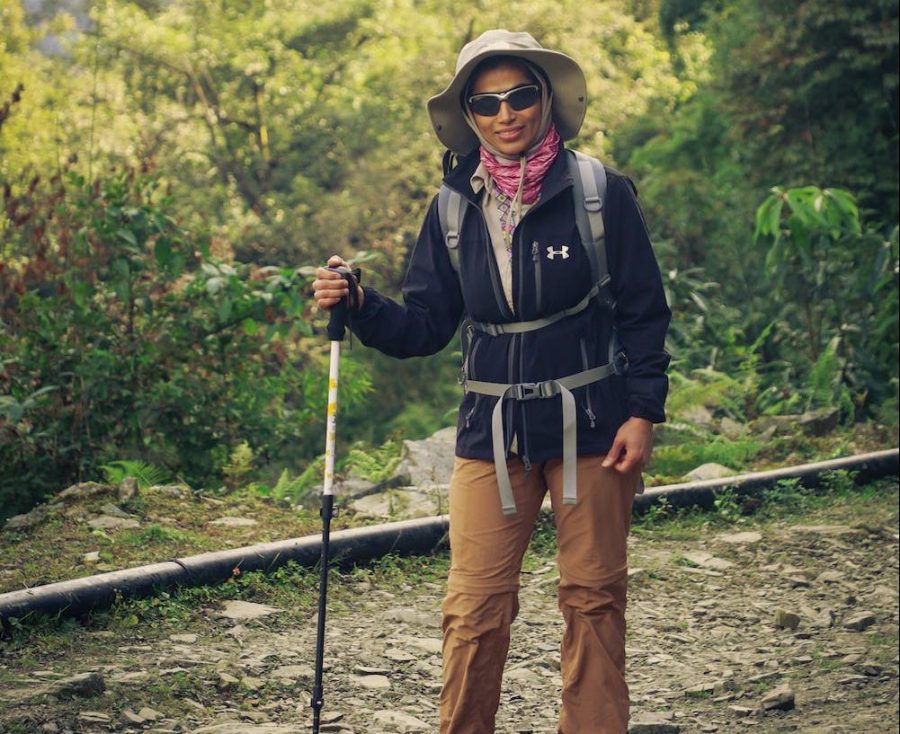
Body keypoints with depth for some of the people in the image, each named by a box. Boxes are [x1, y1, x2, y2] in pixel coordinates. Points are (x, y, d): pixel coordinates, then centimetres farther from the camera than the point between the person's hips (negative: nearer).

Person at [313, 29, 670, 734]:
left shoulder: (601, 193, -5)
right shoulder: (454, 210, 4)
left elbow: (644, 312, -1)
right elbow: (425, 326, 7)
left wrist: (643, 412, -7)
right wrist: (360, 306, -11)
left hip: (590, 428, -2)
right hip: (492, 433, 2)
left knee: (593, 598, 7)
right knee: (474, 609, -1)